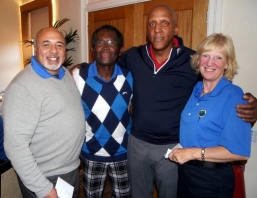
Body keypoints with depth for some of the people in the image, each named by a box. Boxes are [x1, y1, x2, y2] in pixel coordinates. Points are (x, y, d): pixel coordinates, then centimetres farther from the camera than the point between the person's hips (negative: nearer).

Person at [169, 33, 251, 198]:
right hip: (184, 173, 6)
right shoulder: (194, 90, 1)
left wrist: (194, 153, -22)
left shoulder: (233, 96, -17)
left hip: (214, 179, -5)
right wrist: (180, 151, 1)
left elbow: (240, 152, -22)